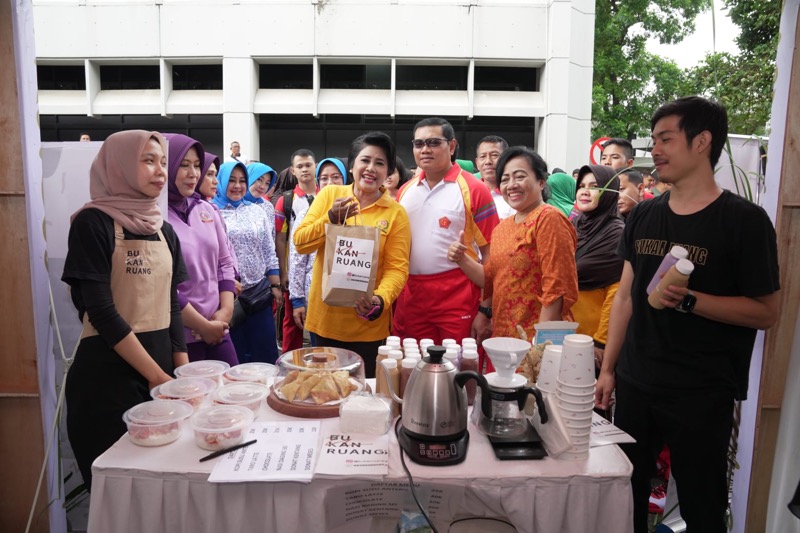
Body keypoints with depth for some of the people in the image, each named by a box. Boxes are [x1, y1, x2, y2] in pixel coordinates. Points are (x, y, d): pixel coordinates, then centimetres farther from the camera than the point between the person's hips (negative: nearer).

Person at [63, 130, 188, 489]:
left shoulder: (165, 231, 9)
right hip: (107, 376, -6)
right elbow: (101, 311, -16)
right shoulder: (93, 223, -10)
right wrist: (159, 378, -17)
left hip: (163, 373, 6)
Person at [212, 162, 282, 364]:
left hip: (260, 292, 3)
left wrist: (276, 286, 7)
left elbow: (269, 252, 11)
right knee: (234, 358, 8)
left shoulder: (256, 210, 10)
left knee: (266, 354, 9)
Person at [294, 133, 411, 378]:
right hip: (324, 317, 2)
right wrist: (330, 220, -18)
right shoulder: (329, 194, 0)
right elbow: (300, 243, -1)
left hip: (367, 325, -2)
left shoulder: (396, 213, -4)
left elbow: (397, 268, -9)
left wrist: (380, 300, -27)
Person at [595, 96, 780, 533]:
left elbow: (766, 312, -9)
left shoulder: (744, 220, -9)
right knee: (626, 497, 15)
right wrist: (608, 368, 8)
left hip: (702, 394, -4)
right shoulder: (643, 215, 6)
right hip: (635, 383, 5)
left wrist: (689, 300, -25)